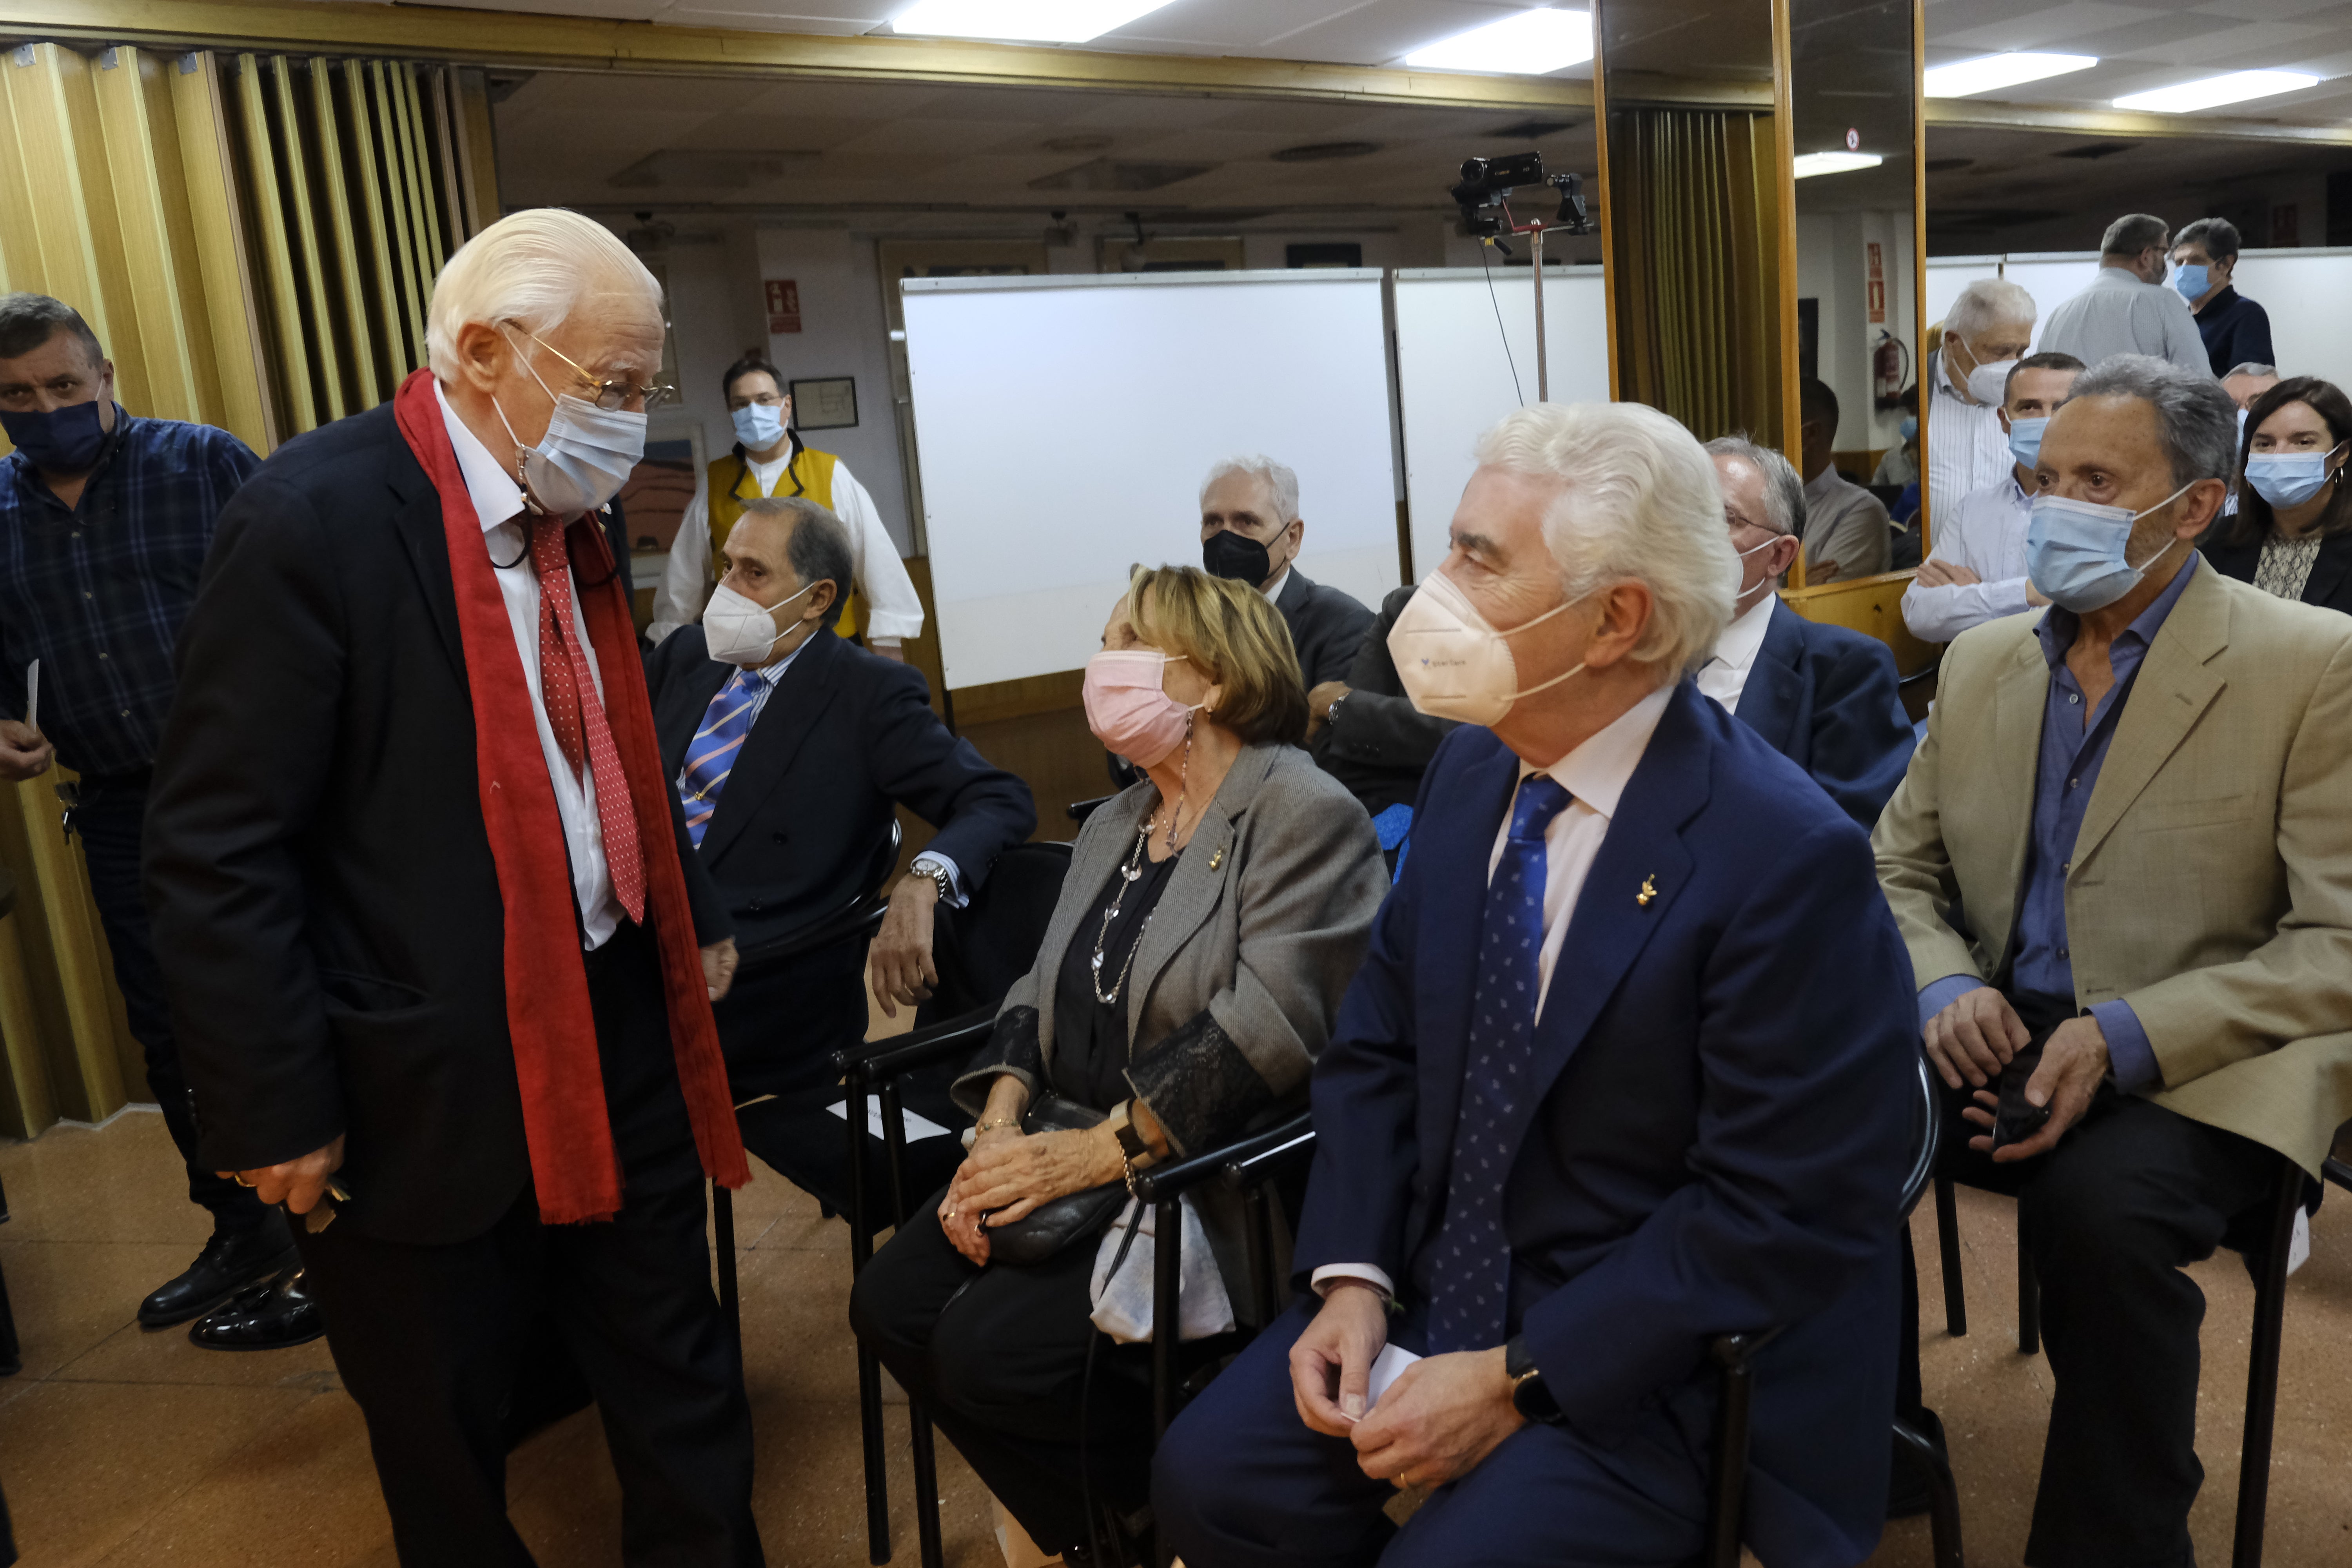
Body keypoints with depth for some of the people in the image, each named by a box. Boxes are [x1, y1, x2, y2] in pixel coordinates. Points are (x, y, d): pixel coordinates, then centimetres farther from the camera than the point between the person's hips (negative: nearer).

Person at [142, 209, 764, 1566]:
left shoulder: (569, 514, 5)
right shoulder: (316, 519, -19)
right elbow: (217, 853, -18)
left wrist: (696, 920, 17)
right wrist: (278, 1118, -15)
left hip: (621, 1033, 7)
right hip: (431, 1086, -6)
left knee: (682, 1391, 19)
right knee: (449, 1457, 17)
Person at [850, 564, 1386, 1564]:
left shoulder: (1303, 814, -11)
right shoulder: (1113, 825, 16)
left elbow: (1266, 1023, -22)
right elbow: (1042, 994, 12)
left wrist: (1096, 1152, -23)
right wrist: (1002, 1126, -6)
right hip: (1079, 1158, 8)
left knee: (991, 1348, -21)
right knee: (891, 1303, -7)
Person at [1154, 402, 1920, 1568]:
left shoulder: (1787, 857, -22)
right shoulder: (1475, 767, -1)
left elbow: (1784, 1217, -19)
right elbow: (1377, 1046, 5)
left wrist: (1516, 1382, -18)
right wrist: (1353, 1277, -7)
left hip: (1653, 1356, -5)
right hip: (1437, 1284, 6)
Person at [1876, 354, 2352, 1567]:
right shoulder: (1981, 660, 12)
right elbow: (1900, 869, 14)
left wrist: (2125, 1038, -22)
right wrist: (1943, 987, -8)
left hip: (2196, 1071, -4)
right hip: (1994, 1041, 5)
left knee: (2098, 1203, -36)